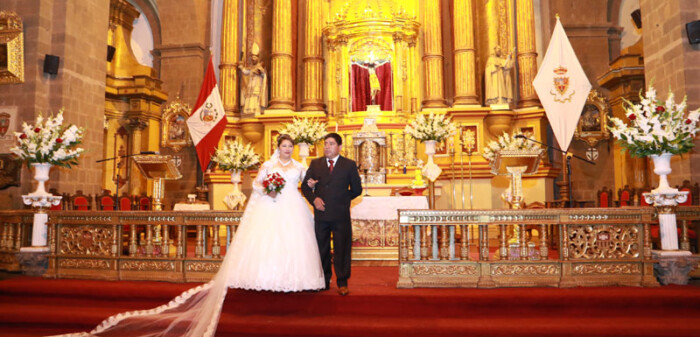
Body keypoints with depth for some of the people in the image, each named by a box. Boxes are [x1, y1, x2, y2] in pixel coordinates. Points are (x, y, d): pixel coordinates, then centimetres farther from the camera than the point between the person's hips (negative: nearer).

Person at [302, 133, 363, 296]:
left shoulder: (349, 165, 3)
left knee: (342, 250, 2)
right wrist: (314, 199, -6)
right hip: (321, 214, 2)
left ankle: (342, 283, 12)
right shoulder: (315, 164, 9)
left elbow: (357, 189, 8)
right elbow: (305, 186, 11)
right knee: (322, 250, 9)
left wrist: (341, 200, 5)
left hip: (341, 215, -2)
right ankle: (324, 281, 22)